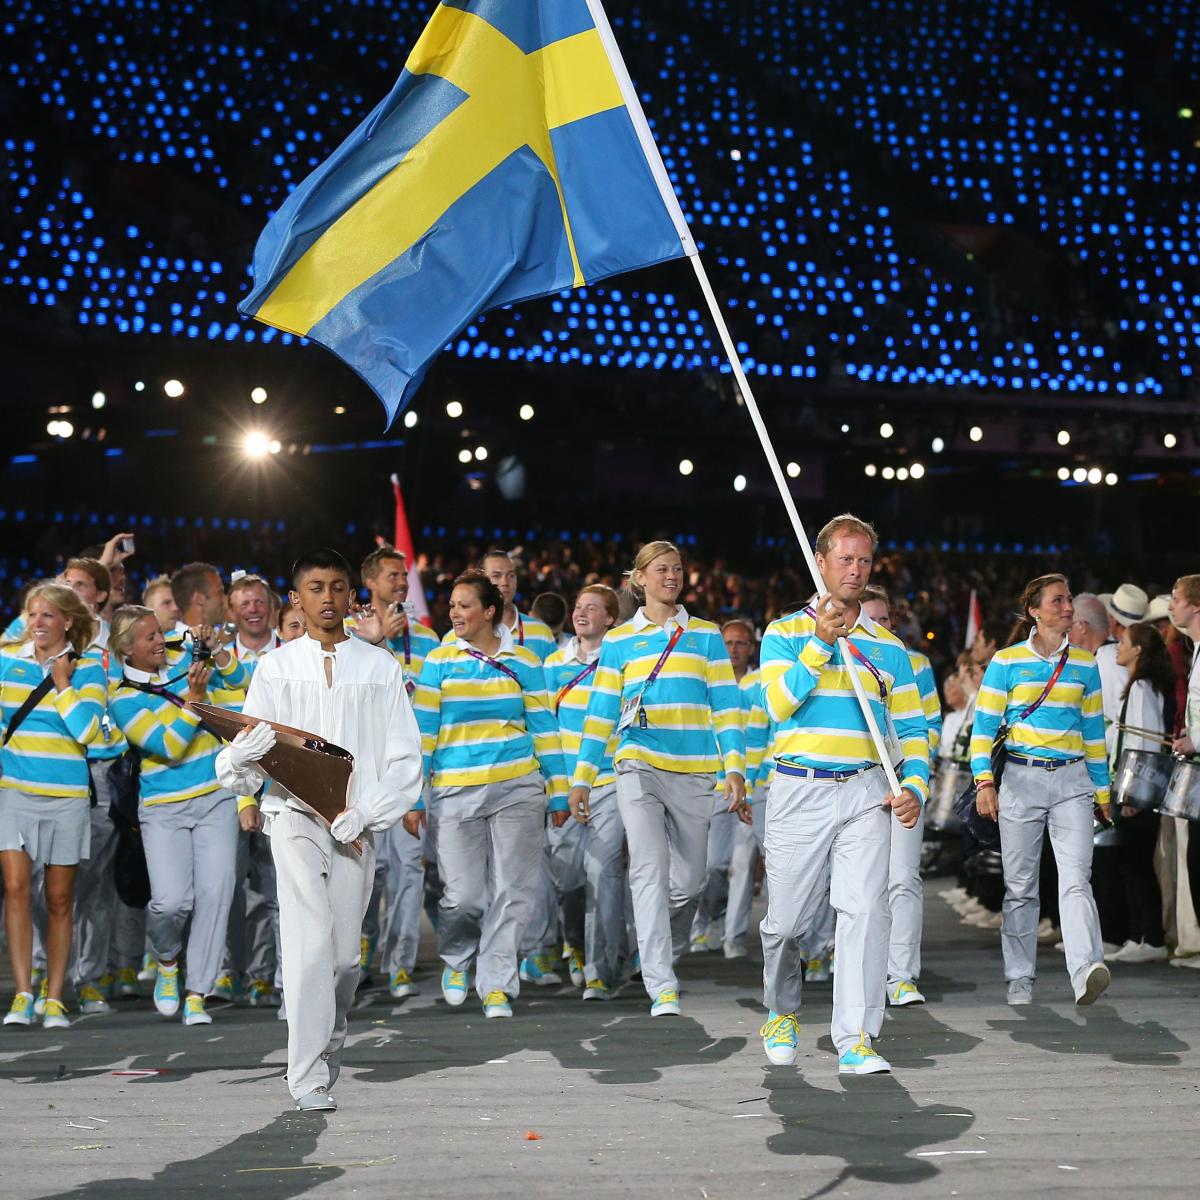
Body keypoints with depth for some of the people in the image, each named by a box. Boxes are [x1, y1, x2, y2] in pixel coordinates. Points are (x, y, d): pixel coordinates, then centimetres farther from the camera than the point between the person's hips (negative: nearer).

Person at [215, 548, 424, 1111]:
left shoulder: (380, 668, 9)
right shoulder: (275, 667, 8)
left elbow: (404, 755, 5)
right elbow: (245, 755, 5)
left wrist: (366, 811, -8)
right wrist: (243, 756, -20)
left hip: (356, 824, 1)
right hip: (294, 815, -1)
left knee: (345, 951, 3)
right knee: (309, 943, -13)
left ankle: (328, 1041, 31)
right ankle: (309, 1080, -12)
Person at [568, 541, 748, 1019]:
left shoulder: (706, 635, 12)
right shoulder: (619, 641, 10)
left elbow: (726, 706, 8)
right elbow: (601, 713, 9)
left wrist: (735, 768, -2)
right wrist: (582, 777, 3)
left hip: (695, 772, 2)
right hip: (639, 767, -2)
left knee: (688, 881, 6)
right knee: (650, 871, -15)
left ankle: (663, 956, 32)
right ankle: (661, 987, -17)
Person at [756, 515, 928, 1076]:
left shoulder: (889, 646, 14)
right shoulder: (786, 633, 6)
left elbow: (911, 728, 14)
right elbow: (778, 703, -9)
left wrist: (914, 787, -2)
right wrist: (821, 644, -17)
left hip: (866, 793, 1)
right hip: (798, 792, -1)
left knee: (865, 910, -13)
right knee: (786, 920, 5)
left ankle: (855, 1039, -11)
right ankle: (781, 1013, 32)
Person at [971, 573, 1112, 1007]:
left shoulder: (1084, 664, 11)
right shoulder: (1006, 661, 2)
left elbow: (1094, 729, 17)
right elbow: (984, 726, 0)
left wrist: (1102, 789, 16)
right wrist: (984, 781, -10)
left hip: (1072, 781, 1)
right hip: (1021, 779, -1)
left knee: (1076, 879, -15)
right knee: (1020, 886, 5)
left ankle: (1086, 971, -26)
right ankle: (1020, 980, 14)